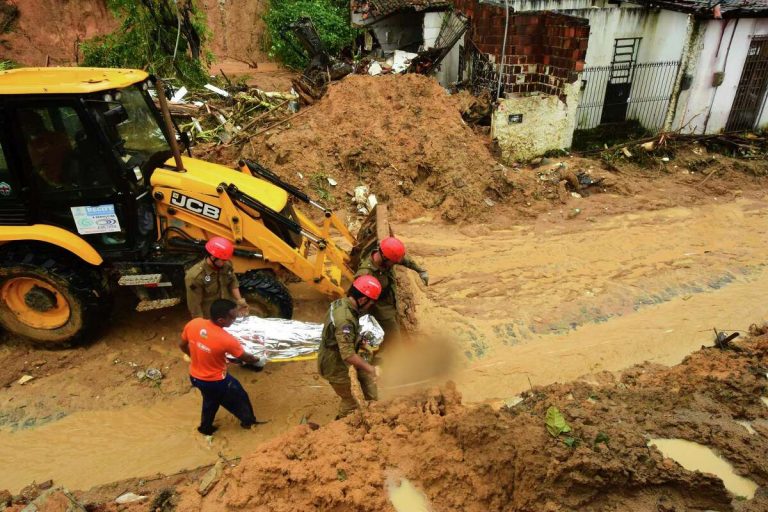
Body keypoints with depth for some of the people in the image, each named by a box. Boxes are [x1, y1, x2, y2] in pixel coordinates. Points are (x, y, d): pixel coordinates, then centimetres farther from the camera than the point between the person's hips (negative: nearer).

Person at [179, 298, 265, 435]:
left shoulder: (192, 324, -19)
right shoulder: (226, 339, -32)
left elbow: (182, 346, 0)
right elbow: (245, 358, -14)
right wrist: (256, 359, 8)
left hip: (195, 376, 5)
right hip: (216, 381, -5)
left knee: (210, 400, 34)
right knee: (239, 396, 24)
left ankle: (206, 427, 55)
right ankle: (248, 421, 47)